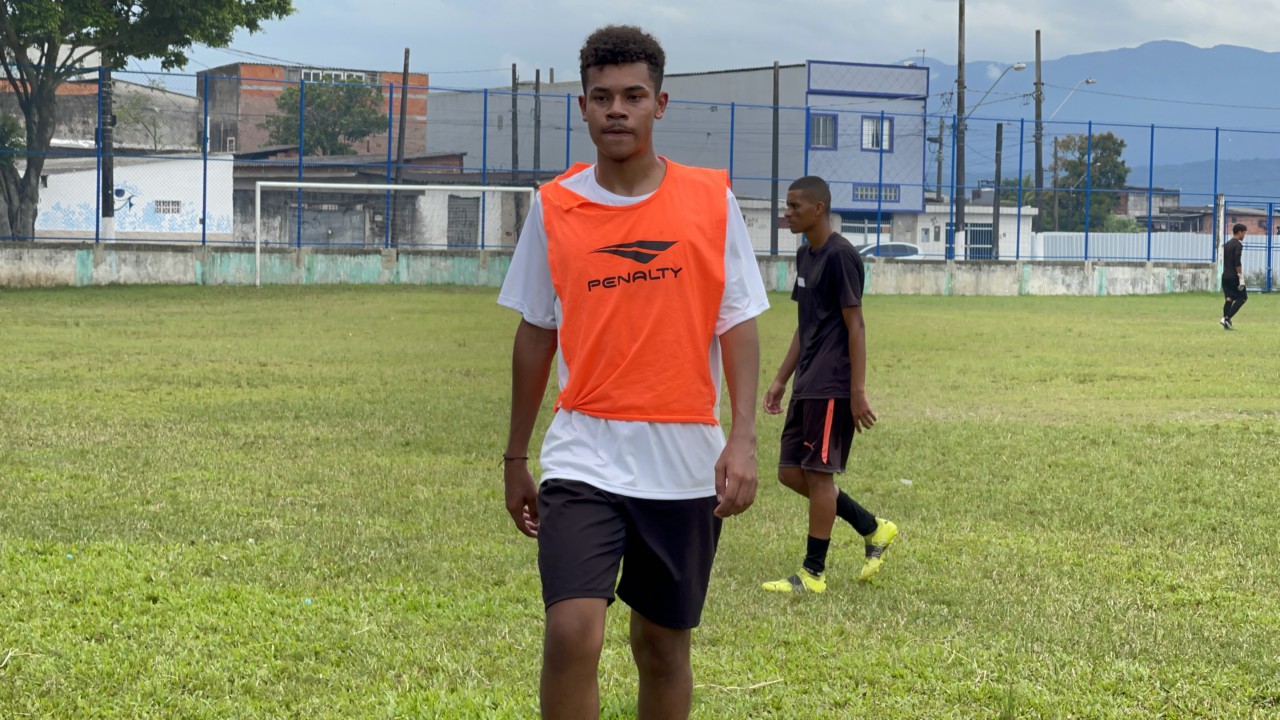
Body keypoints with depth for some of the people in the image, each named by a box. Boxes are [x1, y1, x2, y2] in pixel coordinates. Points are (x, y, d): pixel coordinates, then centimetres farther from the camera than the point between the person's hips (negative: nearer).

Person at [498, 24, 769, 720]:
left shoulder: (710, 200, 0)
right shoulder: (553, 208, 3)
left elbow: (738, 325, 2)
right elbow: (535, 336, 11)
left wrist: (743, 438, -9)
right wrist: (515, 458, 13)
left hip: (684, 461, 1)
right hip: (584, 457, 0)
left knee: (663, 646, 10)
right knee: (571, 635, -16)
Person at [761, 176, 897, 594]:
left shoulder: (840, 256, -13)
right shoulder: (805, 256, 15)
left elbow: (855, 326, -15)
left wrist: (858, 392, -17)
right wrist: (781, 380, 21)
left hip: (832, 387, -10)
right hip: (808, 385, 10)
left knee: (818, 473, -5)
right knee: (791, 472, 9)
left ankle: (813, 574, 3)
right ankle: (874, 530, 19)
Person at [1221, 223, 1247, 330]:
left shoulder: (1226, 244, 15)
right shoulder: (1238, 245, -11)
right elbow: (1237, 263, -19)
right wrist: (1241, 277, -19)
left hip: (1225, 276, 8)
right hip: (1234, 277, -8)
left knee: (1229, 298, 12)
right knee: (1243, 297, 0)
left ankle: (1226, 323, 7)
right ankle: (1227, 318, -11)